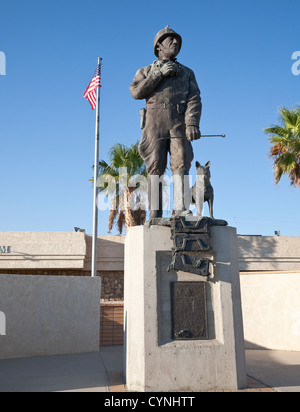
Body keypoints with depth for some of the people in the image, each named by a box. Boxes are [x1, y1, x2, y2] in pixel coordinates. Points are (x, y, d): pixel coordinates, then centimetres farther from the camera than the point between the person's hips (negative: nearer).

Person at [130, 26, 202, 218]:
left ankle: (181, 209, -19)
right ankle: (155, 214, -6)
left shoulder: (187, 72, 21)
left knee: (181, 164, -13)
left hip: (179, 125, 1)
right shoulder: (146, 71, 20)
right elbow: (136, 92, 1)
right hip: (155, 124, -1)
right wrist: (159, 74, -5)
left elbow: (194, 99, 5)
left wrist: (192, 123, -12)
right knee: (155, 167, -7)